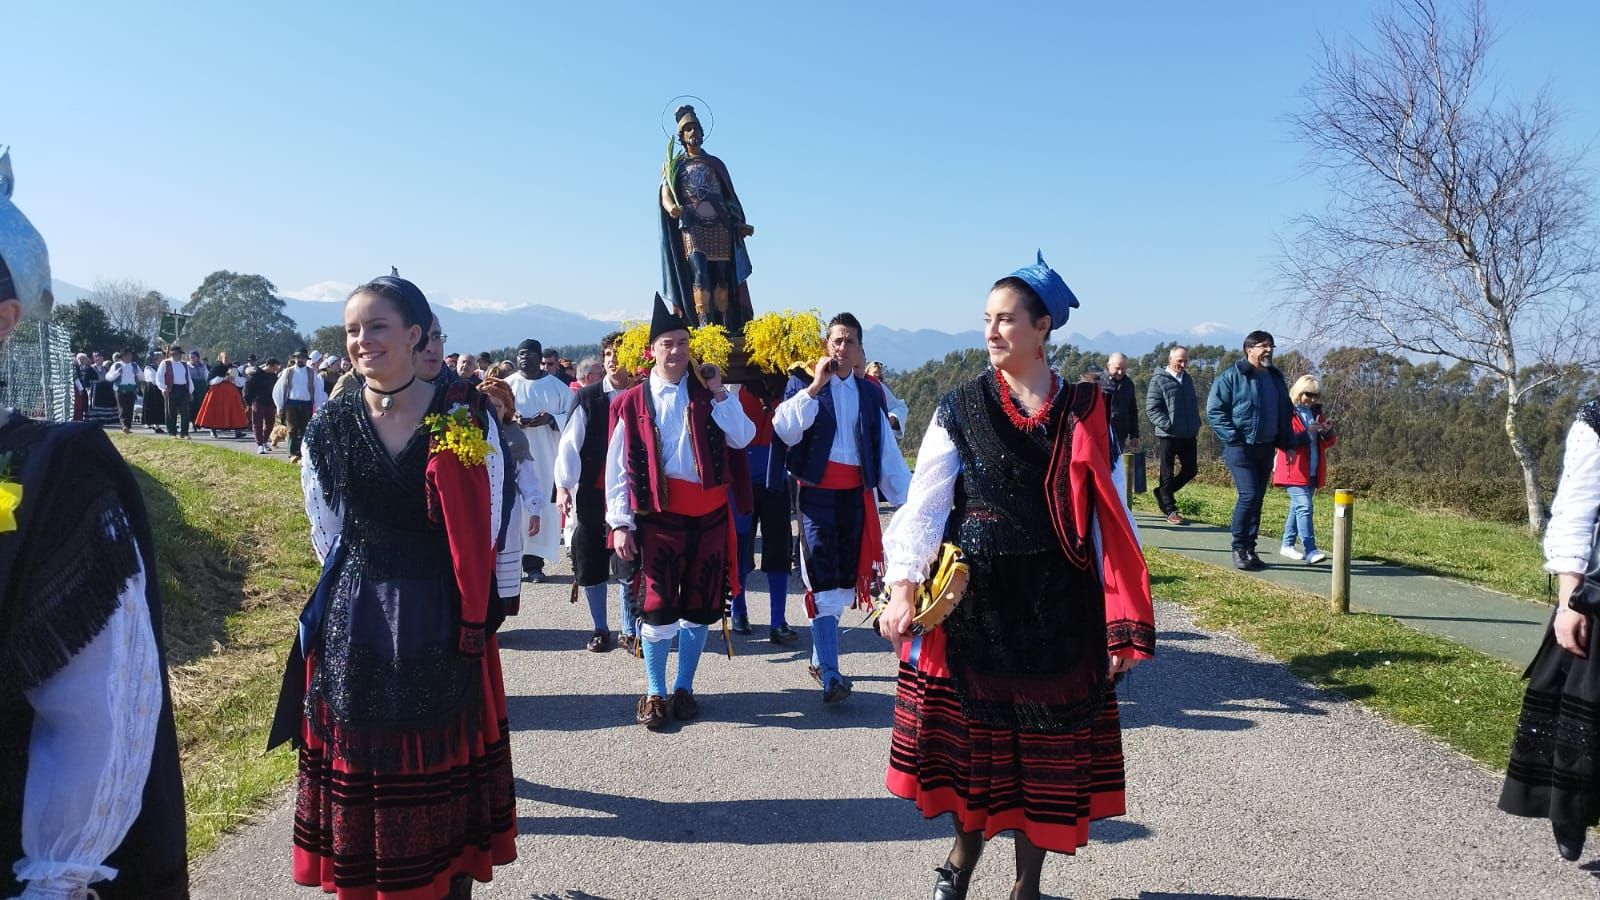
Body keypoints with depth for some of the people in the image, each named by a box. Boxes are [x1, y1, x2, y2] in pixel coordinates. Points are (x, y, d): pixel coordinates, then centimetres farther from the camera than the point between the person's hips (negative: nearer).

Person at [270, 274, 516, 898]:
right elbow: (326, 535, 11)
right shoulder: (329, 427, 1)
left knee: (445, 774, 10)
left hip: (443, 630, -2)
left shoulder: (465, 417, -6)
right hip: (353, 631, 2)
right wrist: (367, 589, 12)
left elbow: (484, 529, -1)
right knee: (358, 774, 11)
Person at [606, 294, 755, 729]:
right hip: (659, 516, -2)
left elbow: (743, 438, -5)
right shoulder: (632, 403, 2)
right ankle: (654, 692, 16)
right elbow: (618, 468, 0)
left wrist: (719, 393, -10)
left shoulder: (707, 394, 7)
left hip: (709, 514, 2)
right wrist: (620, 523, -5)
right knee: (658, 608, -2)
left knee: (699, 607, 9)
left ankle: (684, 688, 25)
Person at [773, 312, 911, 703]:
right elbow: (784, 429, -14)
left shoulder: (870, 393, 12)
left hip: (856, 496, 4)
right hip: (817, 494, -4)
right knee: (825, 582, -11)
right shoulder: (803, 385, 3)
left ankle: (819, 658, 28)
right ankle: (830, 675, -11)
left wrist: (907, 498, 4)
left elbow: (887, 450, 10)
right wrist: (815, 386, -15)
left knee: (845, 578, 11)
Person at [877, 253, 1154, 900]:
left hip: (1056, 604, 0)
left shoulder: (1084, 412, 1)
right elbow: (924, 503, -3)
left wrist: (1123, 622, -4)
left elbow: (1109, 516, 0)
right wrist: (903, 588, -12)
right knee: (975, 732, 10)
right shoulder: (961, 409, 1)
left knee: (1047, 743, 8)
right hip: (975, 598, 0)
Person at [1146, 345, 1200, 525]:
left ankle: (1162, 492, 29)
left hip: (1188, 435, 6)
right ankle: (1170, 510, 13)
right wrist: (1168, 425, -20)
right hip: (1167, 436, -6)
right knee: (1167, 473, 2)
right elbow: (1151, 408, -11)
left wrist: (1196, 426, 12)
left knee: (1190, 469, 10)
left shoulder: (1187, 379, 13)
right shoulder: (1159, 380, -7)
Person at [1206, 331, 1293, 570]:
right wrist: (1232, 437, -16)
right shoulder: (1231, 377, -7)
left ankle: (1250, 549, 16)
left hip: (1266, 448, 7)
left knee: (1257, 499, 8)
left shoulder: (1276, 378, 15)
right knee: (1248, 494, -15)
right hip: (1240, 448, -6)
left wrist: (1286, 443, 13)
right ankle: (1239, 548, -3)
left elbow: (1286, 413, 23)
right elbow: (1214, 410, -9)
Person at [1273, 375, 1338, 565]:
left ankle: (1287, 545, 26)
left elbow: (1329, 442, 17)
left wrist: (1328, 432, -5)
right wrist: (1307, 432, -23)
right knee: (1304, 507, -17)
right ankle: (1310, 551, -24)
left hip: (1312, 472, 7)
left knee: (1297, 507, 15)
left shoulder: (1317, 413, 16)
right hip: (1294, 471, -7)